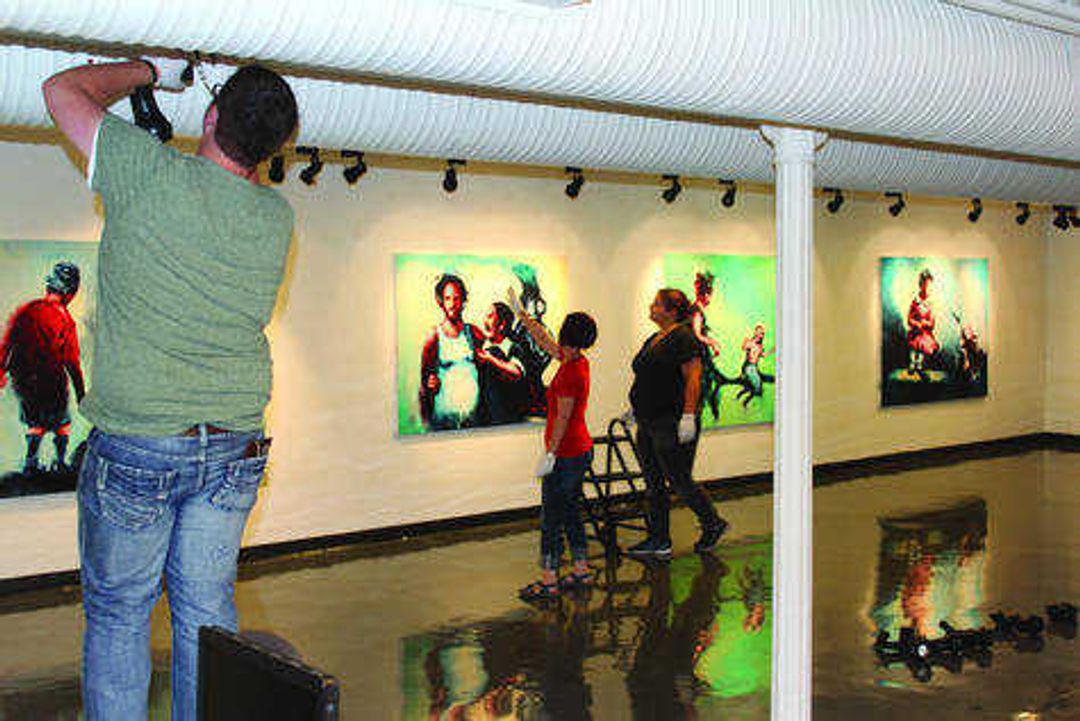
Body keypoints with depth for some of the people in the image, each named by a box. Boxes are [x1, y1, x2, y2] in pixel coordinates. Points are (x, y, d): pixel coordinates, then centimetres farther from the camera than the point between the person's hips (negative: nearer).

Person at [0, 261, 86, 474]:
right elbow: (72, 361, -14)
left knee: (35, 422, 24)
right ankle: (60, 462, 20)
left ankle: (30, 462, 22)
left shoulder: (24, 311, -2)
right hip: (51, 384, -5)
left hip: (22, 382, 5)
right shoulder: (64, 320, -17)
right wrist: (80, 392, -6)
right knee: (62, 424, 18)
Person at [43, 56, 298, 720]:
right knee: (207, 611, 14)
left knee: (118, 613, 11)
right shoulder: (277, 218, -3)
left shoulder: (151, 174, -15)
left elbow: (63, 89, 0)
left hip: (134, 450, -3)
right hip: (234, 452, 4)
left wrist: (150, 69, 12)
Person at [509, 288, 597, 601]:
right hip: (580, 450, 10)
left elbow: (563, 418, -21)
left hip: (566, 454, -10)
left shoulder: (571, 372, -21)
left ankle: (548, 581, 2)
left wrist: (549, 453, -17)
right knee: (571, 512, 17)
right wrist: (521, 313, 27)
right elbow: (543, 340, 21)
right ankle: (582, 571, 23)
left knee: (551, 517, -3)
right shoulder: (576, 361, 6)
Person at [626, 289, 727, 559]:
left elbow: (693, 379, -19)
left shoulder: (683, 338, -12)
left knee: (679, 481, -2)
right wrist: (636, 407, 20)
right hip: (648, 423, 10)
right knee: (653, 484, 10)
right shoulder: (653, 340, 17)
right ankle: (659, 541, 15)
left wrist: (688, 416, -24)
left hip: (672, 424, -10)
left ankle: (713, 524, 18)